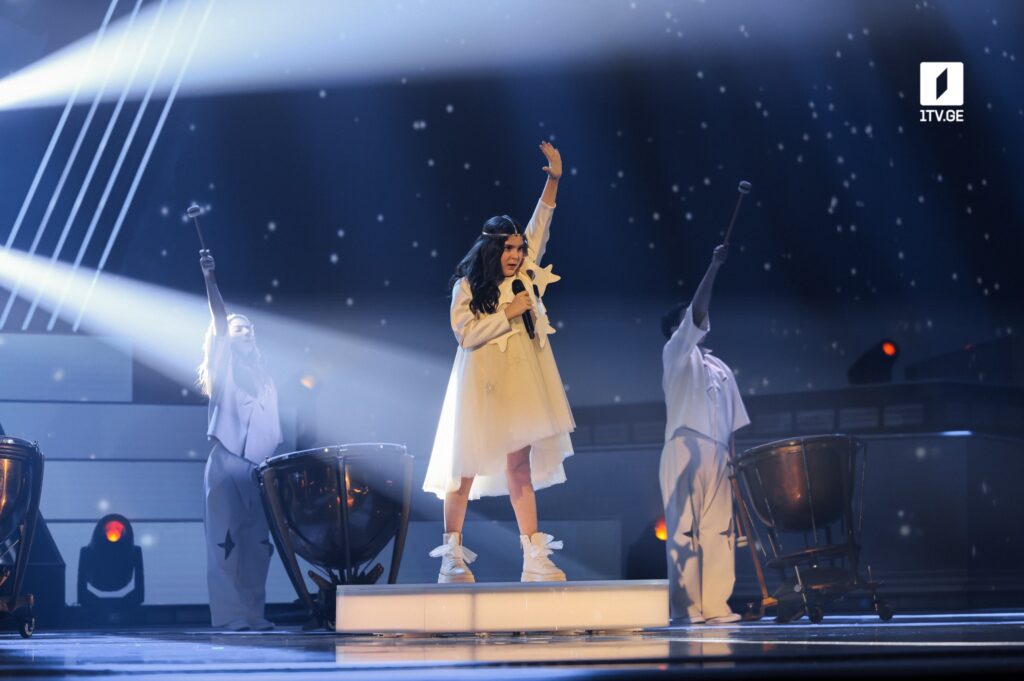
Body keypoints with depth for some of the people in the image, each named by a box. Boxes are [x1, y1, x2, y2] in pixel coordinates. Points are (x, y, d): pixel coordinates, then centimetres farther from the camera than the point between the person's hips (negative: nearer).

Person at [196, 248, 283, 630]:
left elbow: (274, 434, 18)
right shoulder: (224, 367, 7)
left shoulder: (265, 381, 21)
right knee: (227, 537, -9)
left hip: (259, 467, 5)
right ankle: (230, 614, -11)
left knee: (256, 540, 1)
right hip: (226, 463, -5)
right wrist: (210, 279, -20)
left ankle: (253, 613, 2)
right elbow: (219, 320, -8)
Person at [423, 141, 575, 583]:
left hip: (519, 384, 4)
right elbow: (466, 333, -11)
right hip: (482, 385, -4)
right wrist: (508, 314, -12)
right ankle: (452, 556, 5)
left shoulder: (526, 274, 10)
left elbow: (539, 227, 9)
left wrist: (554, 180, 1)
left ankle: (534, 559, -1)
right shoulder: (468, 286, -2)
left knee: (520, 467, 3)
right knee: (467, 469, -1)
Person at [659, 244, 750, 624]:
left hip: (717, 455, 6)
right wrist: (714, 266, -10)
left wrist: (734, 463, 12)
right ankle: (685, 607, -11)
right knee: (684, 529, -9)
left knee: (718, 529, -2)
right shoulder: (675, 354, 6)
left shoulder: (720, 369, 24)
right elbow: (695, 313, -10)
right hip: (685, 449, -6)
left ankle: (715, 605, -2)